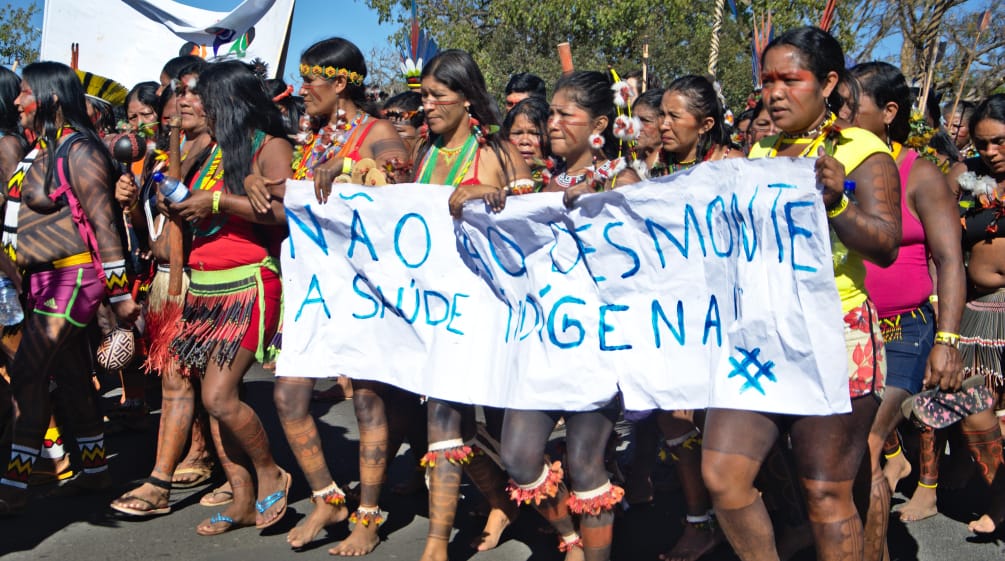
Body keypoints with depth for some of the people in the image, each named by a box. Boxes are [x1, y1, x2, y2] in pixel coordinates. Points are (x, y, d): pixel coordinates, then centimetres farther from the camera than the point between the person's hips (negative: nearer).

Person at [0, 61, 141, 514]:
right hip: (43, 279, 9)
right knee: (70, 376, 13)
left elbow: (103, 223, -15)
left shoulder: (77, 151, -12)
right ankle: (94, 468, 24)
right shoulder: (38, 151, 14)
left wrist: (120, 294, -16)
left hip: (73, 277, -9)